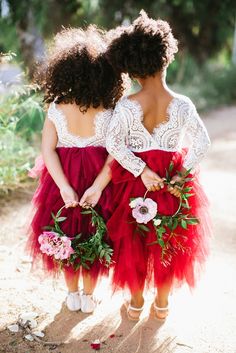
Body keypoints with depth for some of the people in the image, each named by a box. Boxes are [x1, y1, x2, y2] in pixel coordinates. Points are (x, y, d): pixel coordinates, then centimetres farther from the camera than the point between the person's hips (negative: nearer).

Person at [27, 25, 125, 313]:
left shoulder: (55, 109, -9)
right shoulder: (108, 113, -13)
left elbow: (48, 151, -14)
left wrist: (65, 188, -16)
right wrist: (97, 187, -22)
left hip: (63, 182, 1)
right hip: (97, 180, -1)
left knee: (66, 236, 19)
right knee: (94, 237, 16)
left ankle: (72, 294, 33)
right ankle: (88, 296, 29)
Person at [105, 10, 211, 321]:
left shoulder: (126, 105, -16)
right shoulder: (182, 105, -13)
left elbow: (113, 143, -19)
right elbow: (203, 142, -11)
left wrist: (142, 171, -17)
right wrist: (181, 175, -11)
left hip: (134, 181, -1)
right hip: (172, 181, 1)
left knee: (133, 242, 16)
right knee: (169, 242, 18)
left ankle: (136, 303, 29)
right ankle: (162, 303, 32)